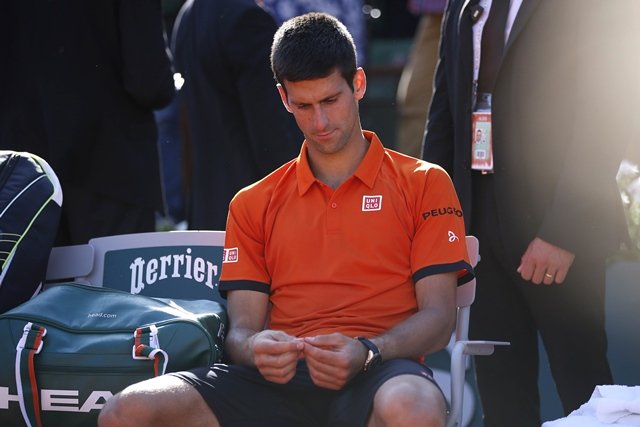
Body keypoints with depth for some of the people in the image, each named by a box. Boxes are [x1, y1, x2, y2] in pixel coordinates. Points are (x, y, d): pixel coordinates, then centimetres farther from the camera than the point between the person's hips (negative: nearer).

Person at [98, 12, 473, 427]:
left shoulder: (423, 184, 14)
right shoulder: (254, 203, 24)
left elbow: (438, 316, 5)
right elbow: (242, 327, 15)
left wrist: (366, 353, -16)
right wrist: (254, 348, -12)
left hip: (375, 375, -3)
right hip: (279, 378, 3)